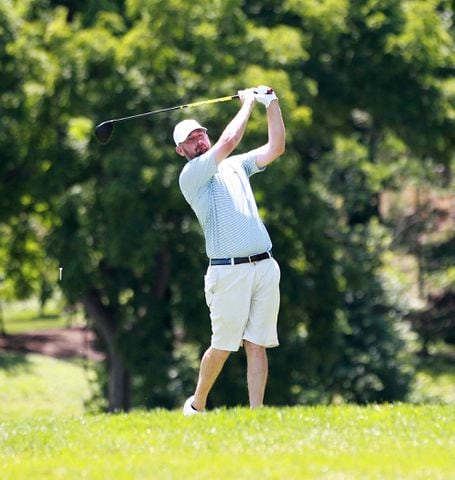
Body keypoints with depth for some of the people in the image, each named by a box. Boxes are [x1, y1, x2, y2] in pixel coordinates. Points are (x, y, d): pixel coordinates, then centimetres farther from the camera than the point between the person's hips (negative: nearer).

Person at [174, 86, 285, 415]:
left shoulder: (235, 166, 21)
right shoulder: (191, 175, -2)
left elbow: (276, 147, 16)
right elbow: (229, 140, -12)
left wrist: (272, 104, 7)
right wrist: (248, 103, -1)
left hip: (265, 266, 5)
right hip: (229, 272, -5)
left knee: (257, 345, -1)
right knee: (223, 346, -2)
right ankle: (196, 405, 17)